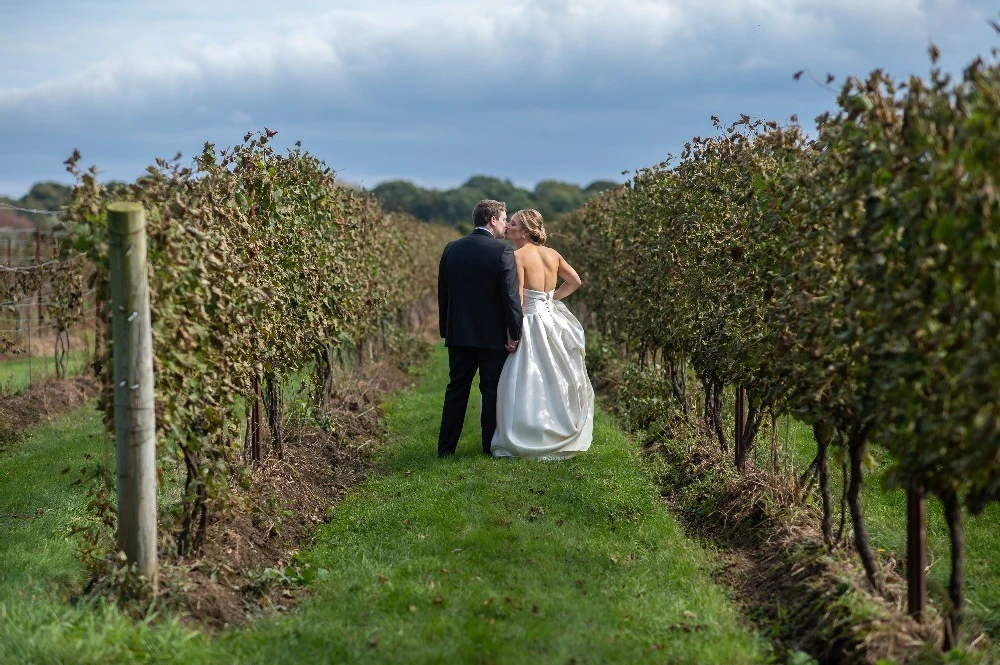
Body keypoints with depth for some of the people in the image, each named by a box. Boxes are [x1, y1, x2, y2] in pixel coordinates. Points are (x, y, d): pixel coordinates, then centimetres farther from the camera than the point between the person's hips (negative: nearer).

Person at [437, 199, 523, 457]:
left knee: (456, 390, 11)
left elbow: (443, 294, 9)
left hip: (458, 333, 4)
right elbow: (511, 297, -16)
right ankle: (491, 446, 11)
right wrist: (515, 334, -9)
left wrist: (446, 329, 17)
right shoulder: (503, 251, -12)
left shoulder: (452, 249, 4)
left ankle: (446, 447, 12)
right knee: (492, 391, 6)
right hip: (493, 336, -4)